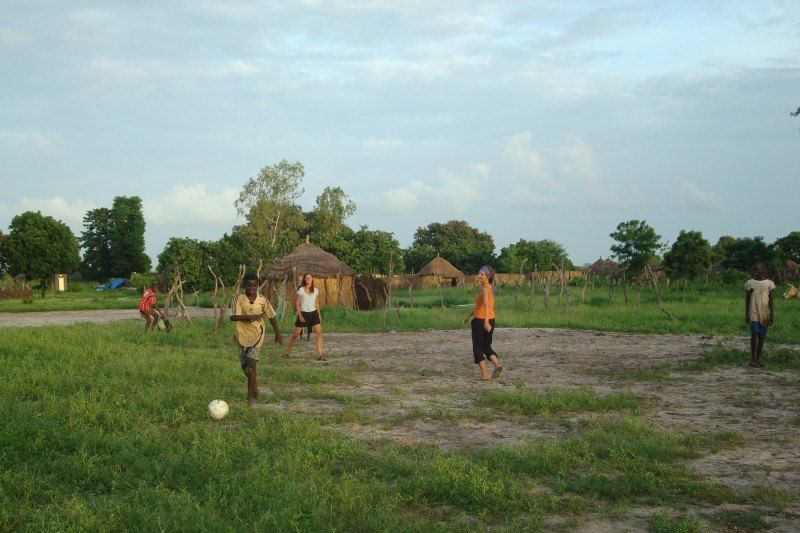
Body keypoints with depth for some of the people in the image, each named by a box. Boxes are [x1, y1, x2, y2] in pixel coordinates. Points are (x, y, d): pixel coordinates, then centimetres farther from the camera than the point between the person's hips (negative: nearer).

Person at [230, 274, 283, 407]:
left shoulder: (262, 300, 0)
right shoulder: (239, 299, -5)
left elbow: (271, 317, 11)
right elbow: (233, 317, -14)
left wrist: (277, 333, 15)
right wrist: (249, 317, -26)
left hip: (257, 335, -1)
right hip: (242, 336, 1)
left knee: (250, 365, -13)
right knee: (245, 367, 10)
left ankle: (250, 396, -5)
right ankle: (255, 385, 40)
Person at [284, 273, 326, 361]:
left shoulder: (315, 290, 6)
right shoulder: (301, 290, -6)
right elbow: (297, 304, -6)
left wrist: (319, 314, 13)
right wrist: (300, 315, -14)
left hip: (313, 313, 3)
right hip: (303, 314, -3)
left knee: (319, 333, -11)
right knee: (296, 335, 4)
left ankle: (320, 355, -10)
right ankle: (287, 352, 20)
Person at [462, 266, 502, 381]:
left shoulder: (485, 289, -16)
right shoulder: (490, 288, 13)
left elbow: (486, 306, -29)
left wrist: (486, 322, -39)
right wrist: (469, 316, 28)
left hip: (481, 321, -8)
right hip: (491, 320, 8)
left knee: (477, 347, 4)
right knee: (486, 346, 19)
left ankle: (485, 375, 3)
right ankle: (497, 365, -3)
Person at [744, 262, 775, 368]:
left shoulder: (769, 283, 4)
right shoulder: (750, 283, 3)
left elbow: (771, 300, 6)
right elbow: (747, 300, 5)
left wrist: (772, 314, 1)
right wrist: (746, 314, 1)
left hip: (764, 313, 2)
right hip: (753, 313, -2)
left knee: (762, 336, 4)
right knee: (754, 334, -14)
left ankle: (758, 359, 12)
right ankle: (752, 358, -7)